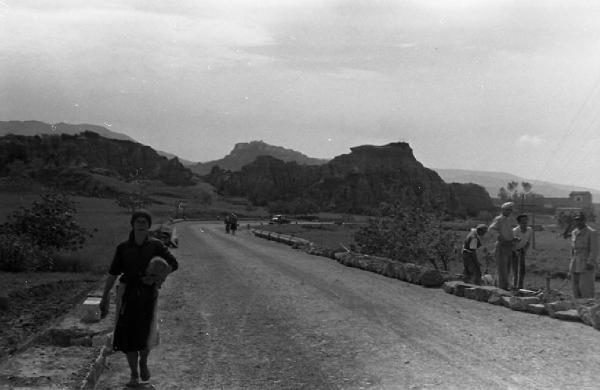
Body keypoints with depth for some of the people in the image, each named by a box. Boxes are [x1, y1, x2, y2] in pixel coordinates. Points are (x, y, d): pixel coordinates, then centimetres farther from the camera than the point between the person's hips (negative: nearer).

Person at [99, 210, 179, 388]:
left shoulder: (156, 245, 0)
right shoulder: (123, 248, 2)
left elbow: (174, 264, 0)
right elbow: (113, 273, 5)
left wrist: (159, 276, -16)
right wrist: (105, 298, 4)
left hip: (148, 294, -1)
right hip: (127, 293, 1)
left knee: (146, 333, -10)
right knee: (128, 335, 0)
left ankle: (143, 363, 23)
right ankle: (134, 375, 17)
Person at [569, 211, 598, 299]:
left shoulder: (592, 233, -9)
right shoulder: (574, 233, 12)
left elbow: (594, 251, -12)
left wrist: (589, 264, -20)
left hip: (587, 266, -7)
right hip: (575, 267, 7)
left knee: (585, 288, -11)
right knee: (576, 288, 5)